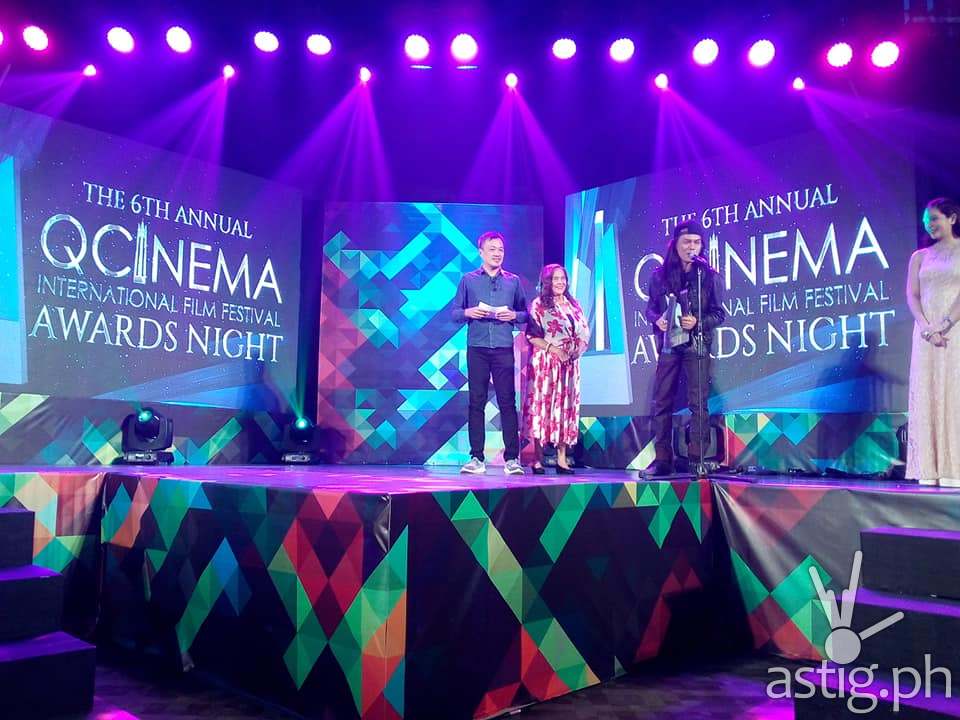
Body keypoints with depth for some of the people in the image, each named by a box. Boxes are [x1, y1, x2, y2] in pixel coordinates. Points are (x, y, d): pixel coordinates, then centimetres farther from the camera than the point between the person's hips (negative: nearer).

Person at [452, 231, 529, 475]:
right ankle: (476, 458, 5)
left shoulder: (513, 281, 12)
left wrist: (514, 315, -7)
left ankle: (512, 458, 0)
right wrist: (468, 312, -11)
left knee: (508, 402, -3)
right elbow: (455, 314, 9)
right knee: (476, 402, 1)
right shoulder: (468, 280, 10)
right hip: (477, 348, 0)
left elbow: (525, 314, 14)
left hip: (504, 349, 0)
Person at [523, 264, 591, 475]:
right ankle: (538, 459, -3)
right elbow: (532, 335, -7)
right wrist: (555, 350, -16)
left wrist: (579, 349, -5)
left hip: (569, 364, 5)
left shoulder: (573, 305, 16)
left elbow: (584, 333, 15)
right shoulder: (538, 304, 0)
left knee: (565, 407, 4)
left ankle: (562, 459, 7)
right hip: (545, 363, -5)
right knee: (542, 405, -6)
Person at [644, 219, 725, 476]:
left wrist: (697, 322, -15)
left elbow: (719, 314, 2)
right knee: (661, 403, 2)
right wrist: (656, 319, -9)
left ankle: (696, 459, 1)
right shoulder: (660, 275, 8)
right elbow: (650, 308, 13)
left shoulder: (709, 276, 2)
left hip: (697, 346, -2)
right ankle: (662, 459, 9)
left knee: (698, 404, -4)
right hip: (668, 345, 3)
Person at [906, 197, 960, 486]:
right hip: (926, 332, 3)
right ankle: (930, 469, 1)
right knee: (925, 394, -1)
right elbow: (912, 295, 5)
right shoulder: (920, 257, 15)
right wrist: (927, 329, -10)